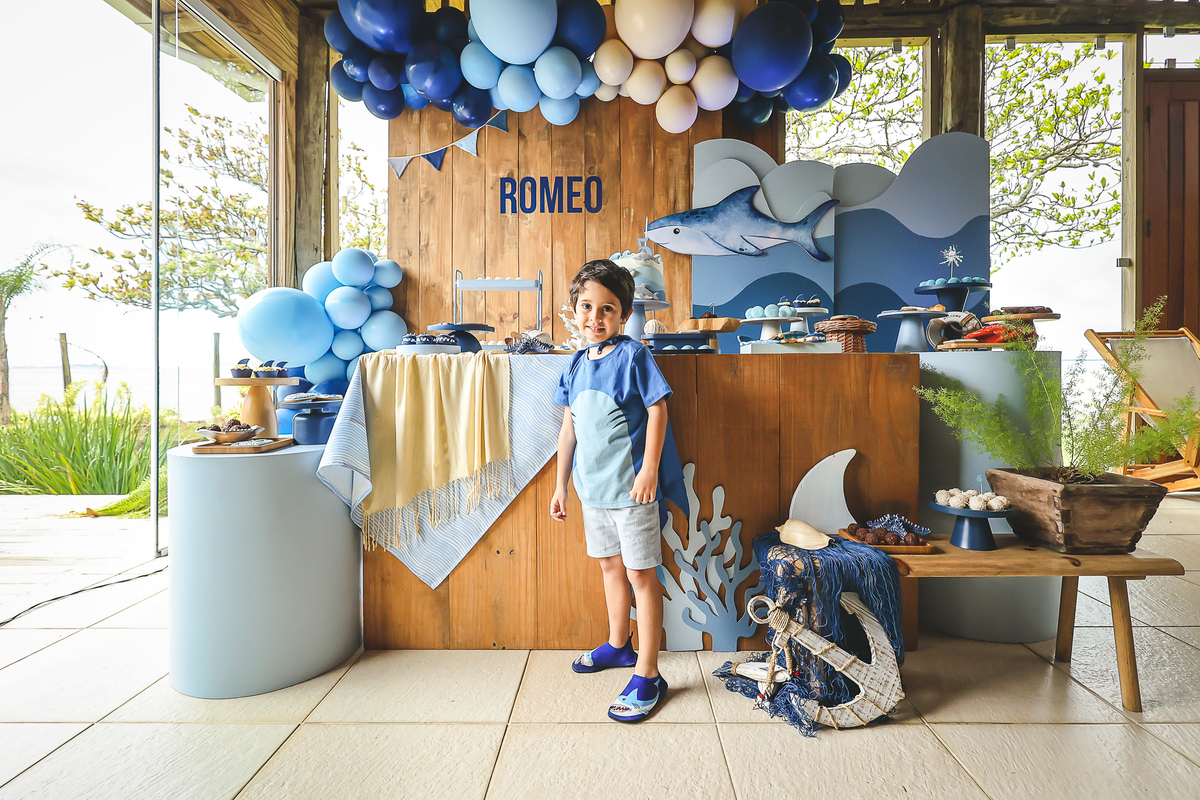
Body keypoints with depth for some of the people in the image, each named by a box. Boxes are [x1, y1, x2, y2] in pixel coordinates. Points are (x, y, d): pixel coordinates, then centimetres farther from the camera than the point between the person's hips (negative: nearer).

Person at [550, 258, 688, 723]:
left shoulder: (632, 355, -11)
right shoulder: (576, 364, 7)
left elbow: (657, 410, -11)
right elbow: (569, 427, 11)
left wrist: (649, 469, -18)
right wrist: (561, 484, 13)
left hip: (631, 488, -7)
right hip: (593, 487, 7)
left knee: (641, 574, 3)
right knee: (609, 564, 21)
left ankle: (647, 676, 16)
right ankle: (618, 645, 41)